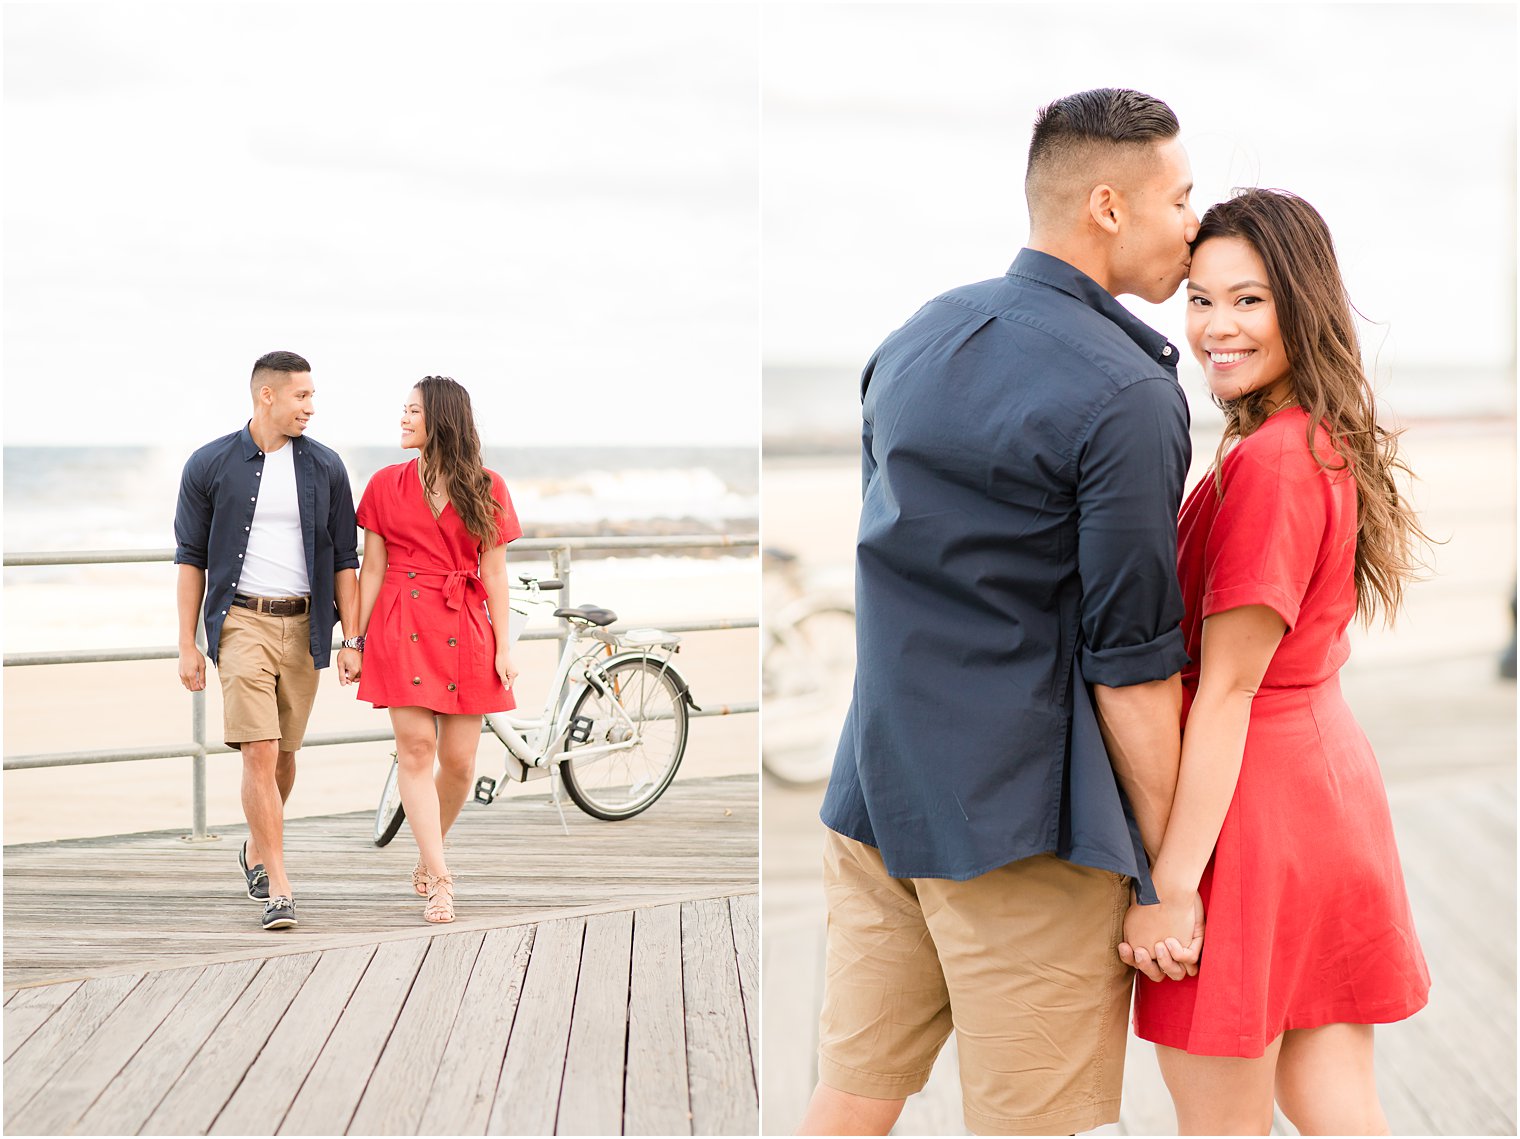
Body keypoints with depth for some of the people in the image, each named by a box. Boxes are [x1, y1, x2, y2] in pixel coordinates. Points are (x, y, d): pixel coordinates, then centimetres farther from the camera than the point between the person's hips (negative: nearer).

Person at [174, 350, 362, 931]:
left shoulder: (325, 467, 5)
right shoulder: (210, 465, 0)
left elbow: (344, 558, 8)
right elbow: (191, 557, 4)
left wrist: (352, 639, 2)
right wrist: (186, 644, 1)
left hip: (304, 626, 3)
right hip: (242, 621, -3)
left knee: (284, 755, 11)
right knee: (260, 754, -12)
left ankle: (257, 849, 38)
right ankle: (278, 888, -9)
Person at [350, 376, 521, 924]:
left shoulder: (486, 489, 6)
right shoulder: (386, 484, 7)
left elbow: (494, 573, 6)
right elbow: (371, 568, 7)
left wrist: (504, 646, 1)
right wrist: (355, 640, 3)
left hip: (465, 631, 0)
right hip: (402, 626, 0)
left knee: (459, 760, 0)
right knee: (416, 747, -10)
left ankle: (429, 855, 26)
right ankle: (440, 879, -7)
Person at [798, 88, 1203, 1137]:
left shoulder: (912, 342, 10)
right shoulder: (1125, 397, -13)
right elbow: (1132, 666, -14)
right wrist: (1171, 872, -6)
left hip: (875, 791, 7)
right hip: (1023, 830, -7)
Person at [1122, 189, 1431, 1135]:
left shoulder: (1269, 461, -20)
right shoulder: (1334, 444, 9)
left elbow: (1227, 689, -21)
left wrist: (1169, 883, -19)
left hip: (1253, 797, -9)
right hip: (1329, 766, 9)